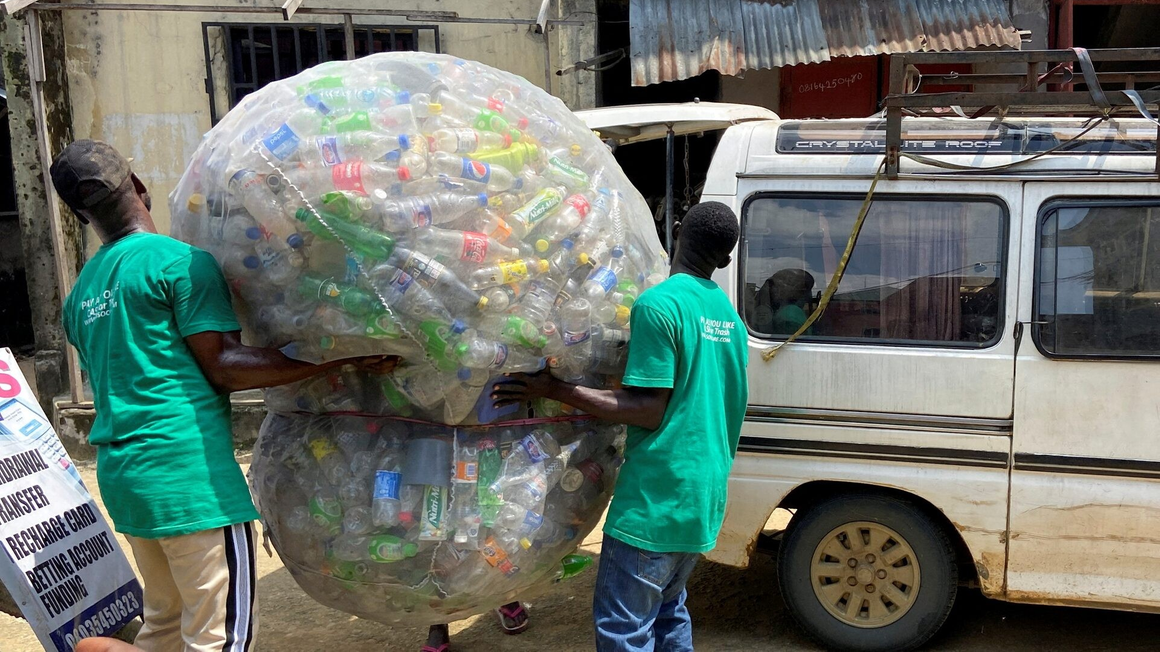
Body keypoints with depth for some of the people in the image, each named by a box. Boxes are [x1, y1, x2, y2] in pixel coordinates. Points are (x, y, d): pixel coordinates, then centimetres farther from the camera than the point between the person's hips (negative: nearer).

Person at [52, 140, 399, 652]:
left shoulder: (80, 293, 15)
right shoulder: (179, 261, -10)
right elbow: (222, 366, -15)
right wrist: (341, 358, -18)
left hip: (120, 476, 9)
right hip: (188, 473, -8)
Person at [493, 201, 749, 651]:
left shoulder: (657, 305, -15)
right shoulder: (728, 314, 10)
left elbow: (649, 411, -19)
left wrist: (553, 389, -17)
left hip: (657, 497, -9)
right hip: (705, 495, 9)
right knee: (668, 612, 22)